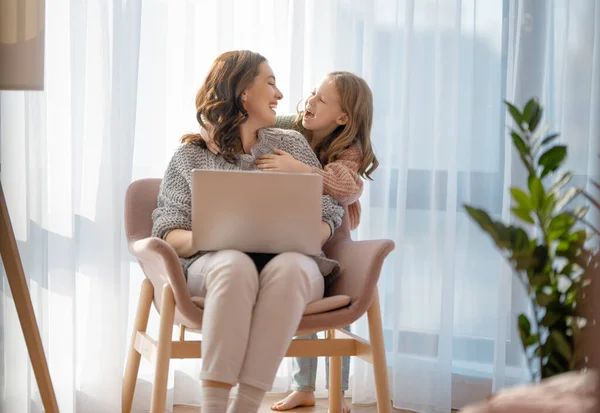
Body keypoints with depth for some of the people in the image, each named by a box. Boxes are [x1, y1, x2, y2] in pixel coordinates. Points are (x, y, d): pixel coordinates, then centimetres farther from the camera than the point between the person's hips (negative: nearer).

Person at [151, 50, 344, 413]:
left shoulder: (292, 144, 19)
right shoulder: (191, 156, 13)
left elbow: (328, 215, 12)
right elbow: (167, 233, 6)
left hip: (290, 263, 1)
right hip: (216, 264, -1)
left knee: (288, 267, -37)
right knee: (235, 265, -38)